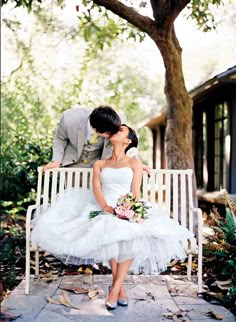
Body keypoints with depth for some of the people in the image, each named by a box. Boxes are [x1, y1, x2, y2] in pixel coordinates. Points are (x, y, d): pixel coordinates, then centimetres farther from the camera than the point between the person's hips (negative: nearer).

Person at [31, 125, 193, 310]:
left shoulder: (134, 163, 15)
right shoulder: (99, 164, 21)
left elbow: (136, 193, 3)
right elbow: (96, 188, 3)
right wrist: (104, 206, -18)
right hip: (103, 210, 1)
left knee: (133, 235, -35)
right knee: (107, 232, -33)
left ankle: (115, 287, -26)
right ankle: (121, 289, -24)